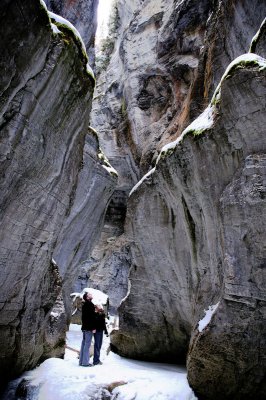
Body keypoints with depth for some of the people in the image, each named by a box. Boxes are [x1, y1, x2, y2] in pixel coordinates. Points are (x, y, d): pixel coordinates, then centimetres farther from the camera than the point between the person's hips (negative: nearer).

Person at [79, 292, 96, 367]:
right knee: (87, 344, -5)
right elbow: (92, 316, -18)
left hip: (84, 327, 9)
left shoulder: (84, 305, 15)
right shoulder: (90, 304, -13)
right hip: (89, 327, -9)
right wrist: (94, 328, -16)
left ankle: (81, 361, 18)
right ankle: (85, 362, -2)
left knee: (84, 343, 13)